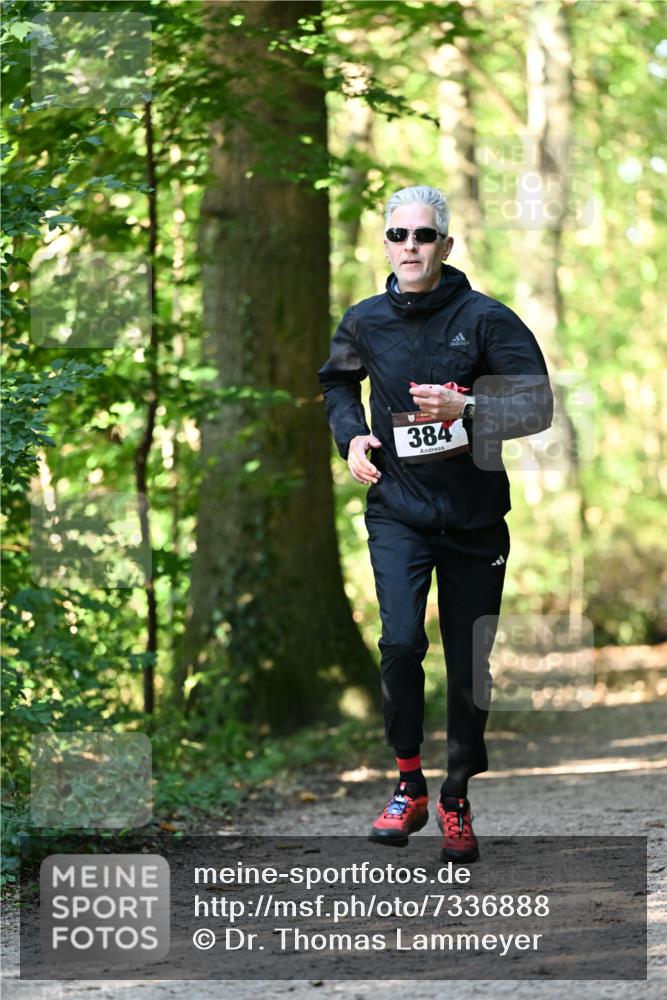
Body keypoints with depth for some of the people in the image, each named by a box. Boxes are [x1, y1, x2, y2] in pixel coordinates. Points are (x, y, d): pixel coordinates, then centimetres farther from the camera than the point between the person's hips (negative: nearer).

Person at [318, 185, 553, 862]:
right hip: (398, 508, 1)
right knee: (401, 641, -19)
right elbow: (337, 382, 25)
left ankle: (456, 802, 20)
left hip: (474, 516, -1)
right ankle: (408, 784, -1)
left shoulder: (485, 318, -7)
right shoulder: (364, 322, 3)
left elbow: (537, 405, -11)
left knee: (469, 664, 4)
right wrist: (351, 437, 6)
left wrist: (465, 409, -26)